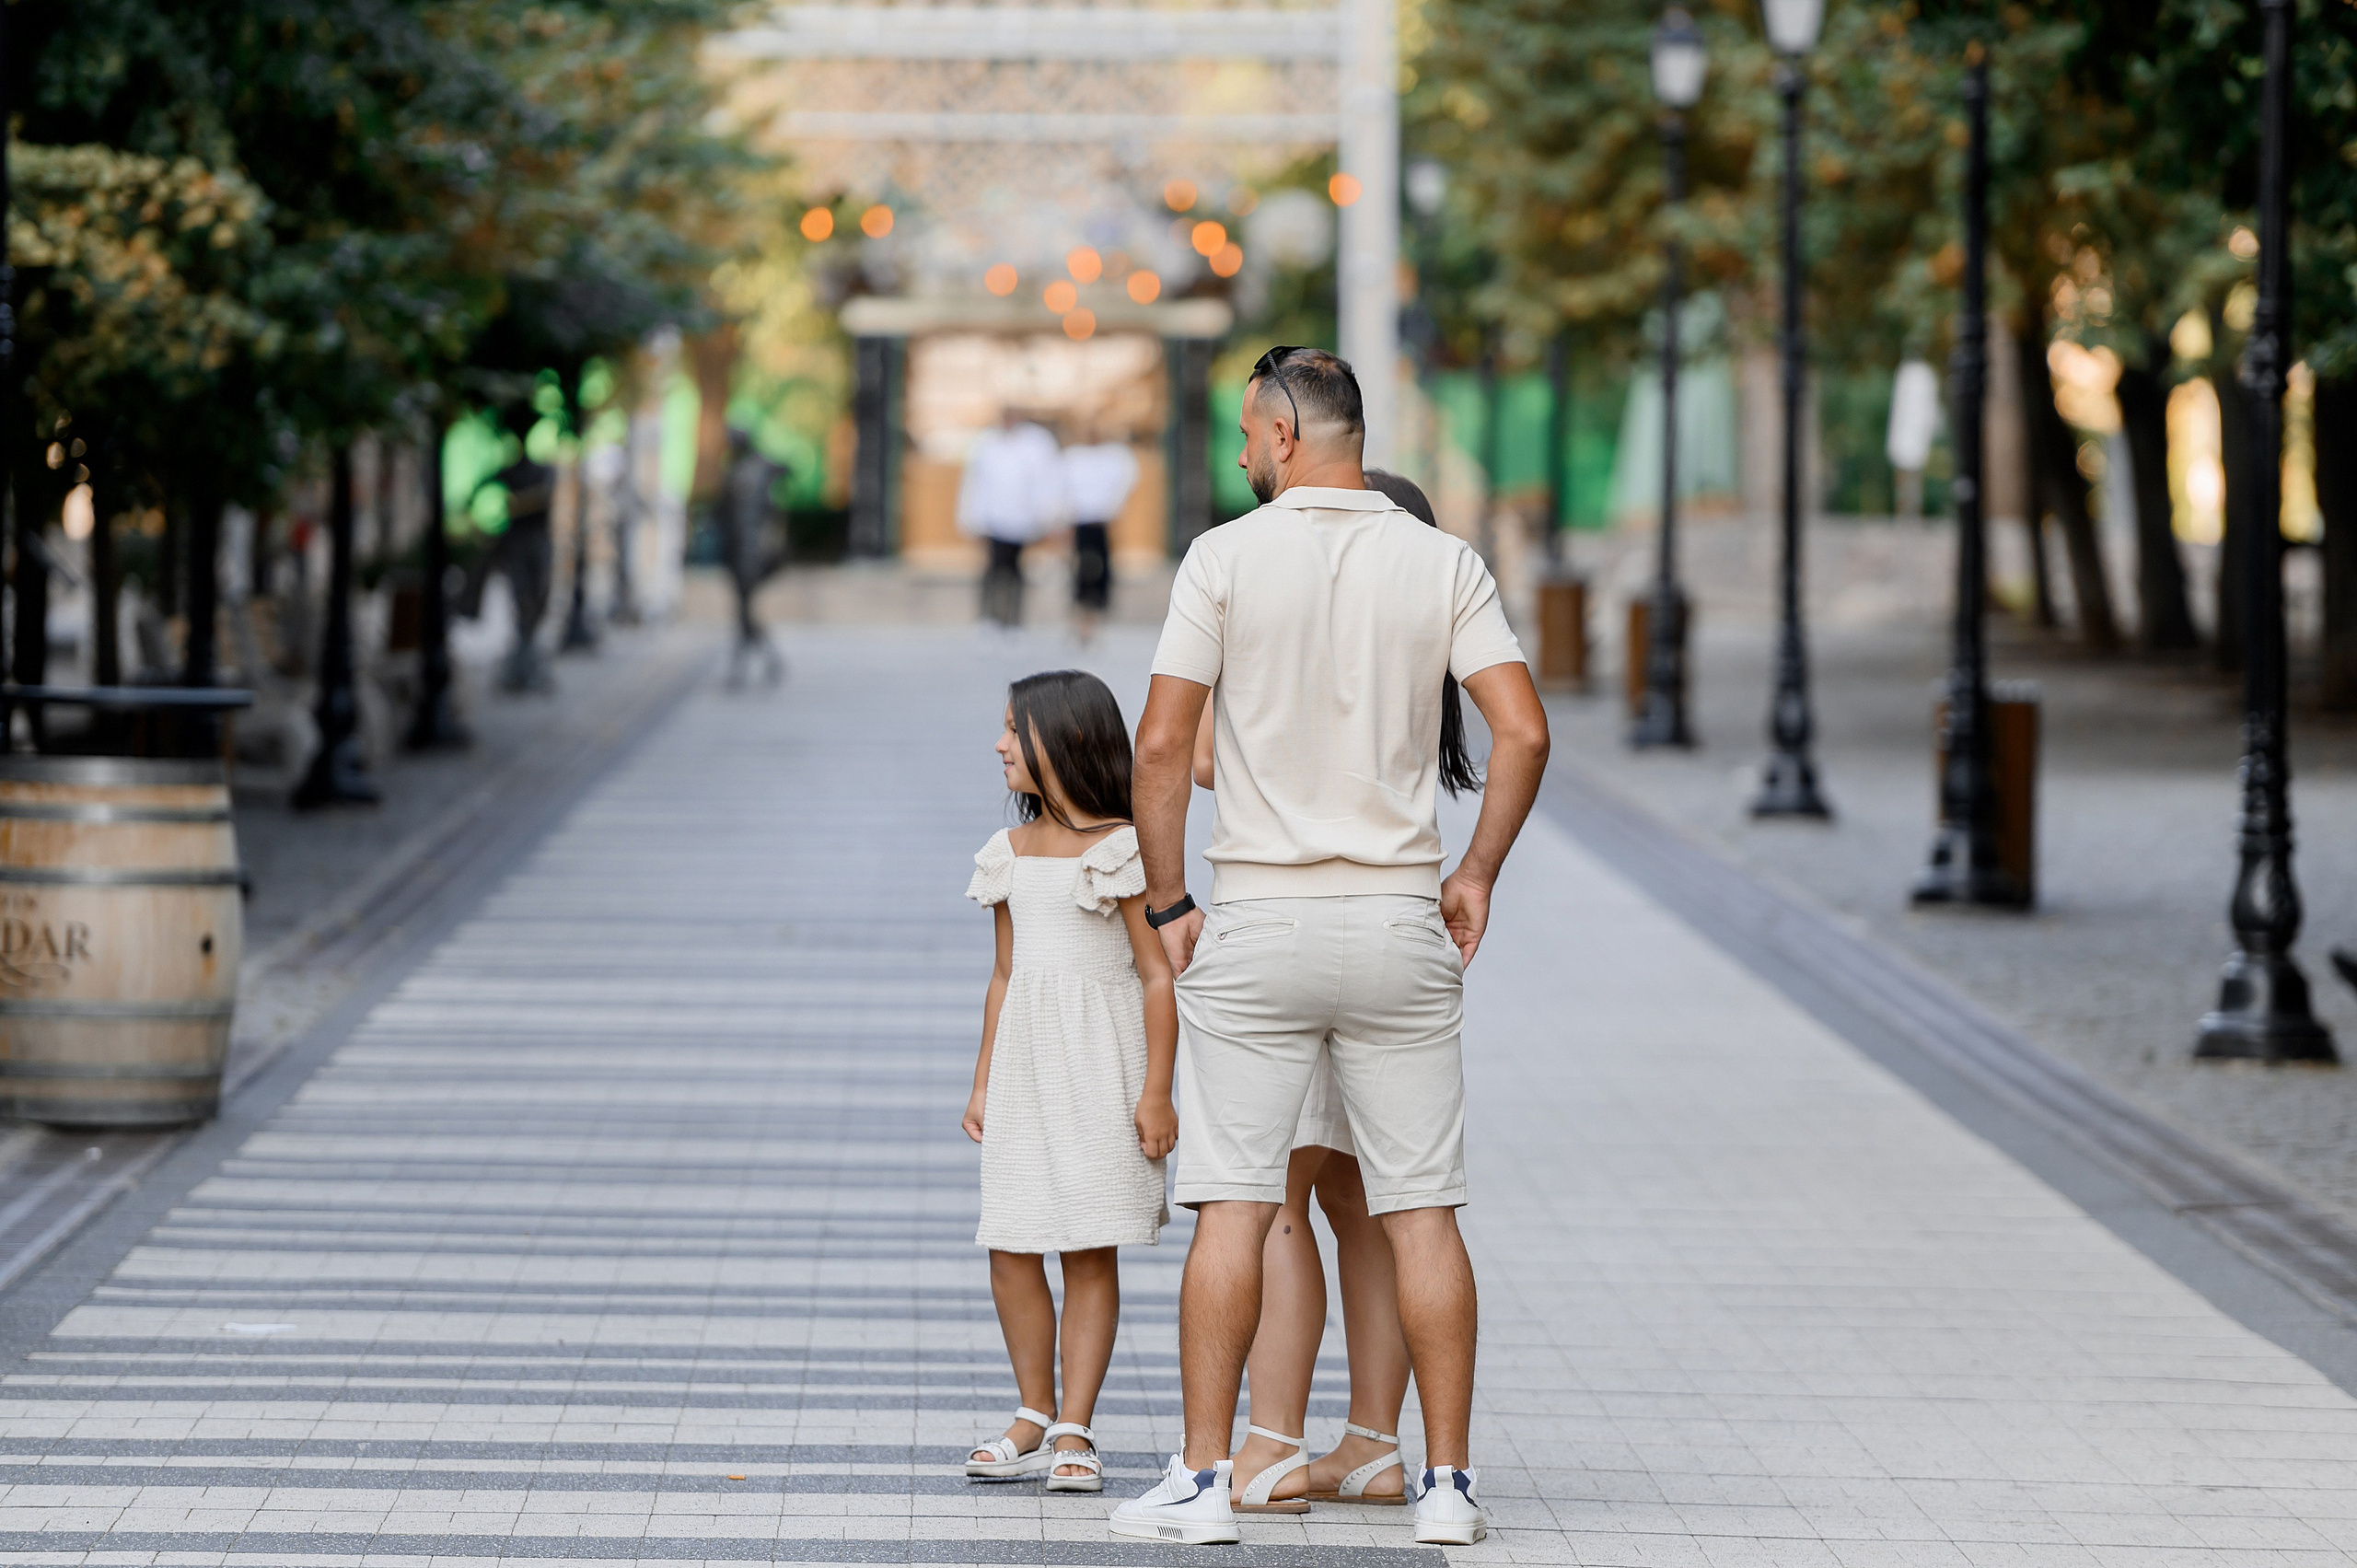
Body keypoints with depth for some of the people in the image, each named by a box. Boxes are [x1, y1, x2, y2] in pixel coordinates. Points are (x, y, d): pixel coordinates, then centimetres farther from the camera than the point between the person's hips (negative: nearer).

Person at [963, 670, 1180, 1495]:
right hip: (1024, 1066, 6)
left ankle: (1074, 1431, 2)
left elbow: (1159, 976, -8)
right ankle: (1034, 1418, 15)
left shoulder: (1122, 849, -7)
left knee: (1090, 1253, -2)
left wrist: (1156, 1091, -13)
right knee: (1012, 1254, 3)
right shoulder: (1010, 853, 11)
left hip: (1099, 1064, -6)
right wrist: (982, 1084, 14)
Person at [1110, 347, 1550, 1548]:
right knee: (1420, 1211, 5)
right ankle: (1447, 1484, 6)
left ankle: (1204, 1480, -1)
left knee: (1232, 1206, 0)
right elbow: (1522, 731, -5)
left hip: (1259, 919, -2)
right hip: (1400, 920, 2)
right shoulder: (1444, 563, 2)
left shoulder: (1226, 557, -4)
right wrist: (1475, 874, 7)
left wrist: (1166, 902, 2)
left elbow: (1163, 744, -7)